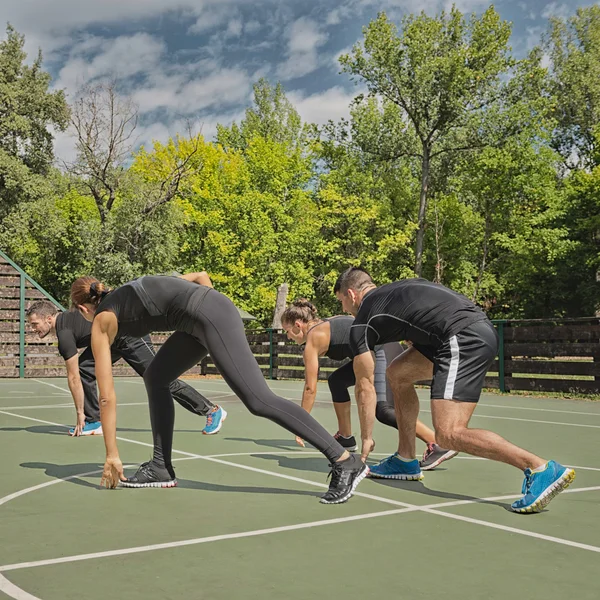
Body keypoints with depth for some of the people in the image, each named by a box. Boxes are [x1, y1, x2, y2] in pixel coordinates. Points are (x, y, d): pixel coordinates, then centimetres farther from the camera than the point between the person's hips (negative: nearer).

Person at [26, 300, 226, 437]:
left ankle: (212, 411, 1)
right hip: (116, 339, 10)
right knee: (84, 367, 1)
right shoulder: (65, 321, 8)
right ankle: (94, 421, 5)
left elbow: (73, 378, -17)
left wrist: (80, 414, -11)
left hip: (130, 336, -10)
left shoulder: (64, 333, -19)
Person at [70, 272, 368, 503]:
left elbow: (107, 396, 9)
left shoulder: (102, 322, 11)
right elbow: (200, 275, 25)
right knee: (155, 378, 18)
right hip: (214, 305, 9)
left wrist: (112, 454, 13)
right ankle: (161, 468, 23)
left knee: (259, 400, -11)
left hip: (209, 316, -9)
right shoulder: (127, 295, 30)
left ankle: (345, 462, -13)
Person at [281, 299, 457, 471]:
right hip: (389, 346, 10)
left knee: (383, 410, -20)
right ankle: (345, 437, 24)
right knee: (336, 380, 19)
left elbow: (310, 388, -2)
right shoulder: (327, 325, 22)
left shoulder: (313, 339, -2)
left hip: (383, 352, -10)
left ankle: (439, 445, -24)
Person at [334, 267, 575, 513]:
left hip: (464, 340, -10)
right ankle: (406, 460, 25)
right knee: (397, 374, 21)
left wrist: (366, 438, 20)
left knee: (449, 434, -13)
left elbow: (365, 386, 11)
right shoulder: (396, 289, 27)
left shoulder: (362, 325, 7)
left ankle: (542, 470, -16)